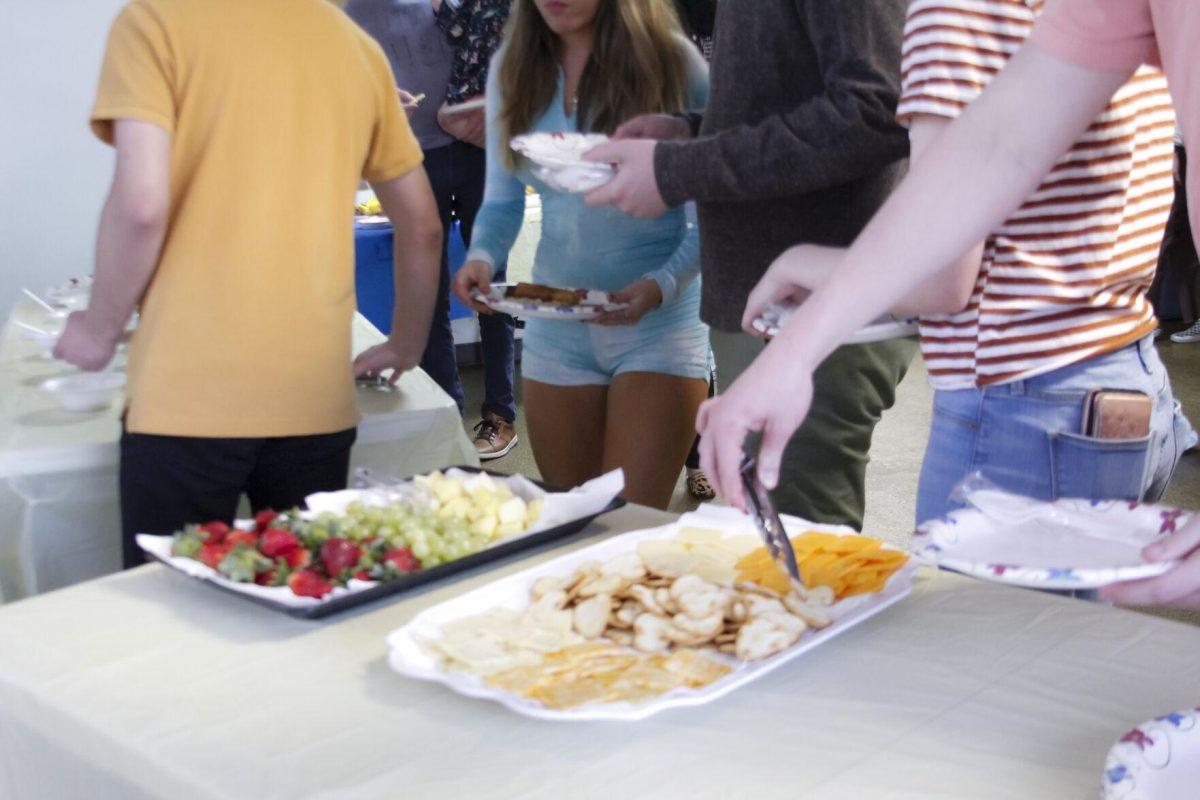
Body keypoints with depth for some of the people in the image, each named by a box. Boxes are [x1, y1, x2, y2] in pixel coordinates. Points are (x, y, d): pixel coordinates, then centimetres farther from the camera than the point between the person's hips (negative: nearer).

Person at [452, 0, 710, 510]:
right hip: (555, 329, 4)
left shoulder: (670, 58, -6)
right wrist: (482, 257, -10)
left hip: (659, 321, -4)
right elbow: (502, 200, 11)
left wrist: (662, 284, -23)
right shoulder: (511, 67, 6)